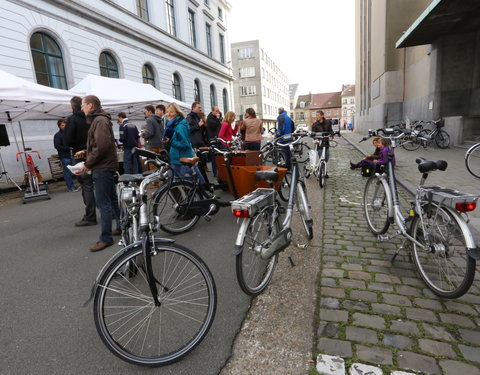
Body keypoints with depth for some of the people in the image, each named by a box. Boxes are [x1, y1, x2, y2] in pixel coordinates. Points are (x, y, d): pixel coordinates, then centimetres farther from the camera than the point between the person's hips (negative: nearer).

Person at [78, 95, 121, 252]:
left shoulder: (100, 121, -13)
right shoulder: (99, 119, 19)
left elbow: (102, 146, -24)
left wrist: (88, 163, -16)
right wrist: (86, 152, 10)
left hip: (102, 168, -10)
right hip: (106, 166, 10)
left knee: (103, 203, -7)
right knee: (112, 199, 16)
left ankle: (106, 238, 0)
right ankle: (122, 226, 27)